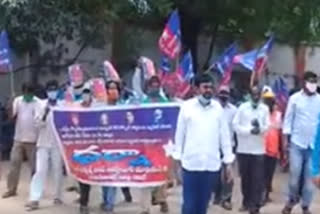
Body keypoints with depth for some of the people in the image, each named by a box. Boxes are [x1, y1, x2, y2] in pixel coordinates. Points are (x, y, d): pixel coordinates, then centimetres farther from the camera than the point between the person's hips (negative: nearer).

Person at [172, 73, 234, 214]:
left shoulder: (218, 108, 5)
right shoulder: (187, 106, 0)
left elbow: (225, 136, 7)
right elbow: (180, 134, 4)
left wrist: (228, 162, 5)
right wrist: (177, 158, 2)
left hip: (212, 164, 2)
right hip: (190, 163, -2)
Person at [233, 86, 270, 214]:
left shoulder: (265, 109, 5)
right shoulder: (242, 107, 2)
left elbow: (267, 127, 2)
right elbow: (235, 125, -4)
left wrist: (260, 127, -20)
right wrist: (249, 130, -15)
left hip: (258, 149, 0)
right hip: (243, 148, 0)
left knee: (257, 178, -5)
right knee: (245, 177, 9)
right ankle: (246, 202, 23)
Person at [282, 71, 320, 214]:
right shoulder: (295, 98, -1)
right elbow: (288, 118, 2)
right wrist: (285, 138, -2)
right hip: (297, 143, -1)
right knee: (294, 174, 2)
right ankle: (292, 200, 25)